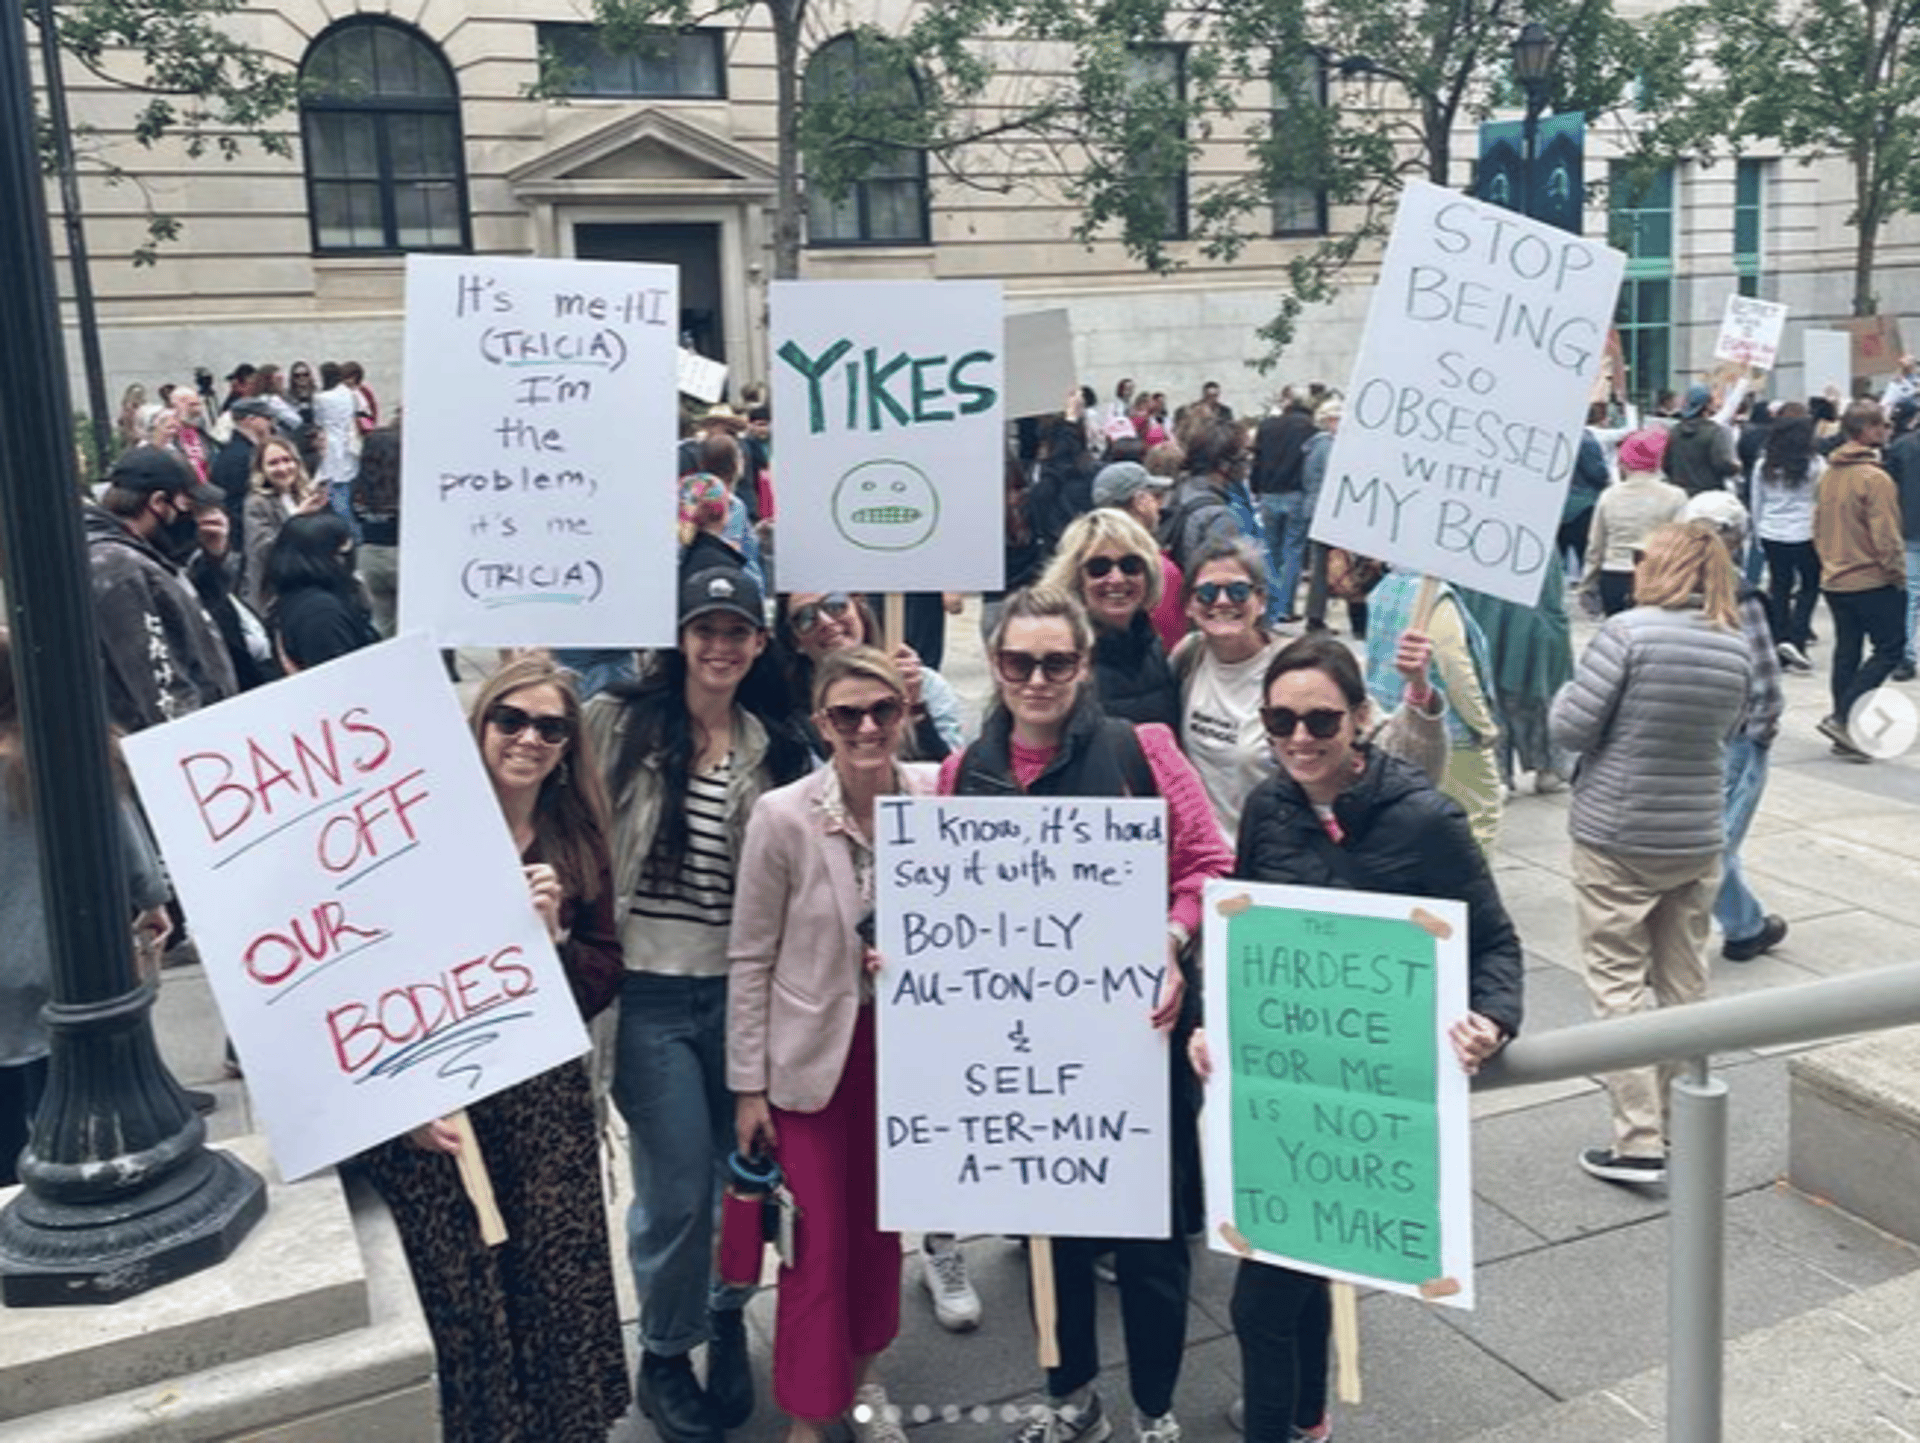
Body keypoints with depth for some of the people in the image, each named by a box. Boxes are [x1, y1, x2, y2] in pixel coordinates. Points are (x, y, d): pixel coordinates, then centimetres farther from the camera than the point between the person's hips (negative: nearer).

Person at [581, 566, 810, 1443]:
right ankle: (663, 1357, 27)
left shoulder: (774, 747, 7)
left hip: (740, 988, 4)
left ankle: (726, 1318, 41)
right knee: (677, 1187, 1)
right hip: (647, 988, -3)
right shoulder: (621, 722, -5)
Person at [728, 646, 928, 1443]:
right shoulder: (782, 816, -17)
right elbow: (750, 959, -9)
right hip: (811, 1054, -3)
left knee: (881, 1223, 19)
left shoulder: (934, 800, -10)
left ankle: (863, 1375, 43)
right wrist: (748, 1085, -7)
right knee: (819, 1242, 4)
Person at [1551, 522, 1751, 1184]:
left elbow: (1570, 728, -16)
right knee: (1685, 987, 16)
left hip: (1616, 842, -5)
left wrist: (1566, 694, 4)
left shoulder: (1629, 631, -16)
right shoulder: (1736, 646, 2)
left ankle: (1640, 1144, 1)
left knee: (1618, 986, 2)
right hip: (1698, 841, 6)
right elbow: (1720, 731, 12)